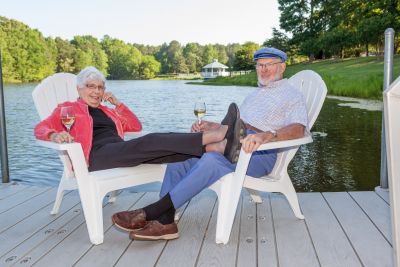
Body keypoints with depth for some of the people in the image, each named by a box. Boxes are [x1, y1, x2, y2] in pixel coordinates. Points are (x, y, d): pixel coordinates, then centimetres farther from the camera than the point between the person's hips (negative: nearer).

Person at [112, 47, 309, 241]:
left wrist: (266, 135, -32)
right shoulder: (256, 93, 33)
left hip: (260, 152, -7)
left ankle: (149, 213, -32)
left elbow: (299, 129, -12)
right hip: (232, 143, 7)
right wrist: (209, 126, 12)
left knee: (211, 160, -36)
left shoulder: (292, 95, 9)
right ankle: (164, 222, -23)